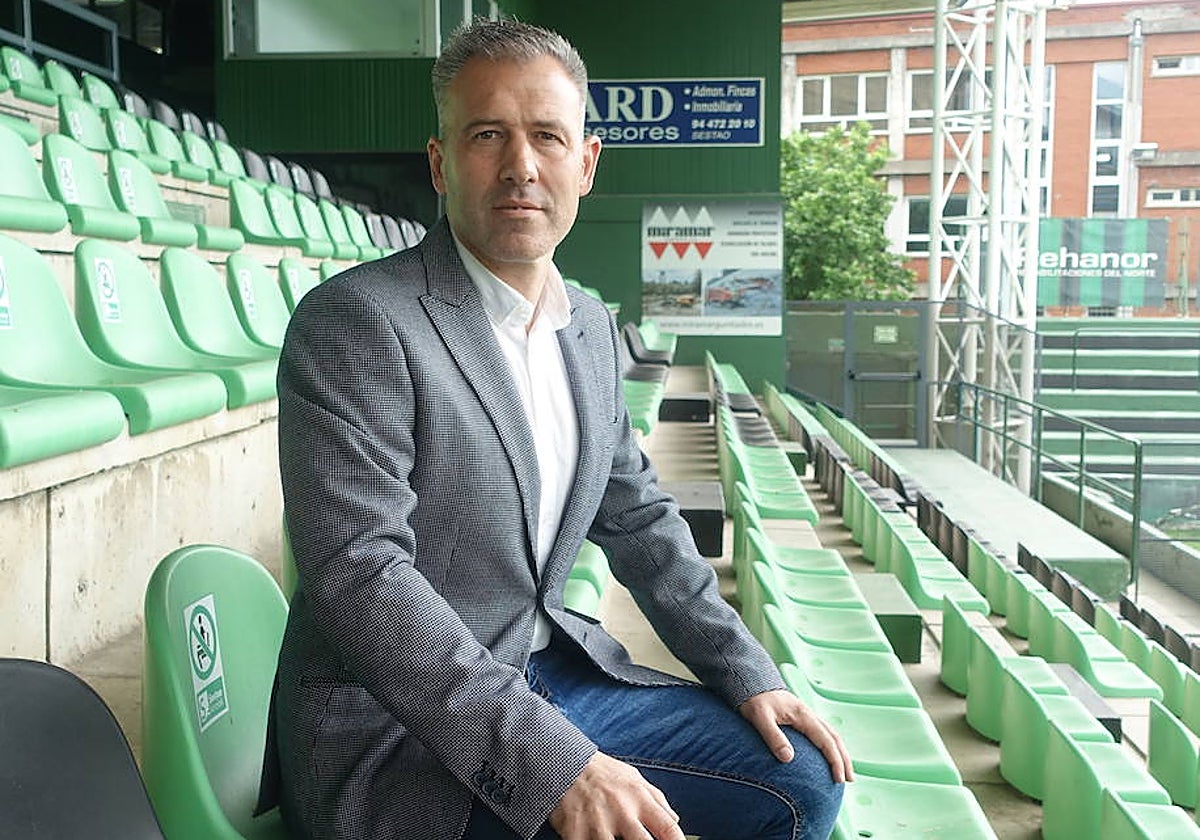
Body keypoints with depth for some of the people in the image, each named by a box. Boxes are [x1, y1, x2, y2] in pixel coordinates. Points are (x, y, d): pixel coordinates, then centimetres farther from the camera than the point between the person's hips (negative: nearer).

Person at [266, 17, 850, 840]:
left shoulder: (592, 328, 8)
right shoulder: (355, 321, -17)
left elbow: (638, 519, 16)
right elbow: (361, 575, -25)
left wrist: (748, 676, 8)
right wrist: (554, 766, -30)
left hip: (553, 677, 8)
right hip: (400, 732, -7)